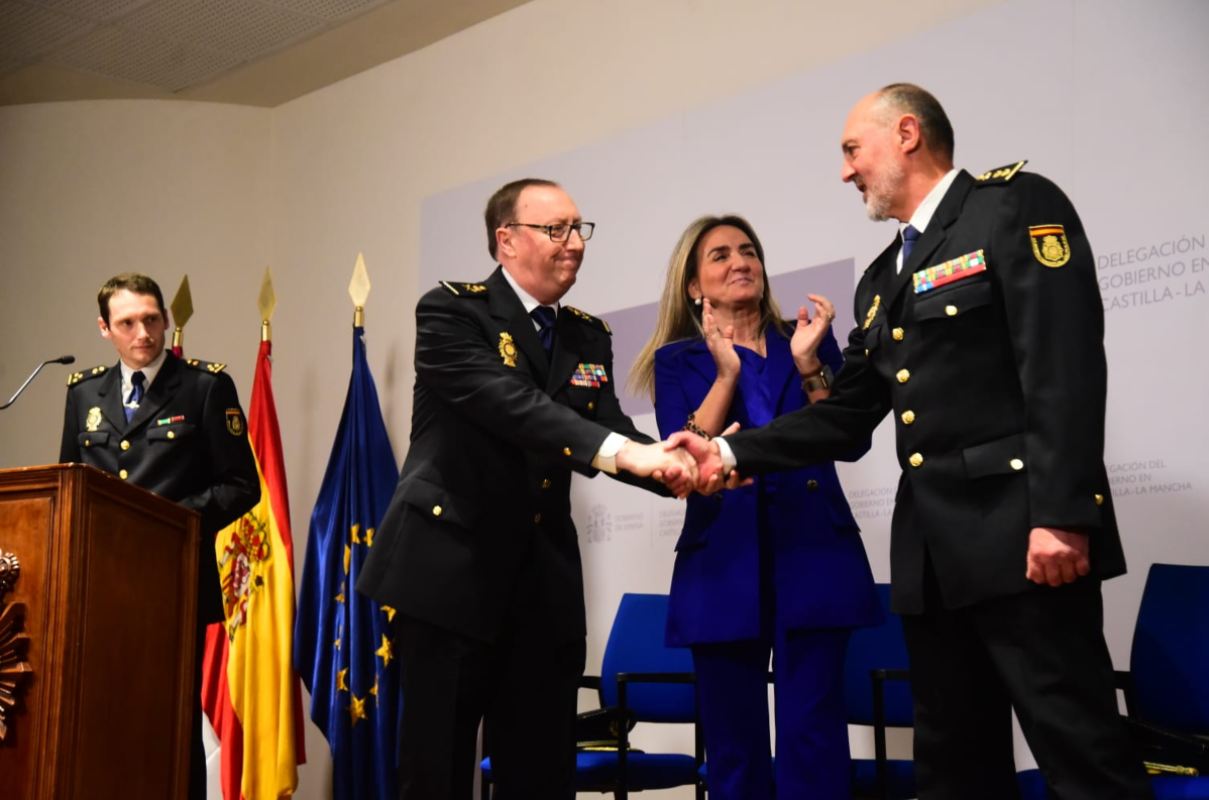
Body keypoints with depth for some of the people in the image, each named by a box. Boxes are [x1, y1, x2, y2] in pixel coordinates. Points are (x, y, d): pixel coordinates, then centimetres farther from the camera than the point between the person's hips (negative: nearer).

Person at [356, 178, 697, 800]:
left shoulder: (587, 337, 13)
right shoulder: (452, 312, -6)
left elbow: (611, 431, -1)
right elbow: (508, 404, -23)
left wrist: (676, 465, -22)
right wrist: (624, 450, -34)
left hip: (546, 584, 6)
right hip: (452, 571, -5)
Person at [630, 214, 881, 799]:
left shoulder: (808, 338, 12)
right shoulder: (678, 360, 9)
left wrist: (808, 364, -9)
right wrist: (726, 372, -11)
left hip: (813, 554, 0)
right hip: (724, 564, 0)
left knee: (812, 736, -5)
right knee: (732, 742, 4)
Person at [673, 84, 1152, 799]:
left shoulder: (1014, 205, -3)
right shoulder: (882, 278, 21)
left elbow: (1065, 365, -14)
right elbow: (845, 416, 20)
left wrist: (1060, 513, -22)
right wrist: (732, 453, 10)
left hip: (1019, 532, -8)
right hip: (931, 548, 8)